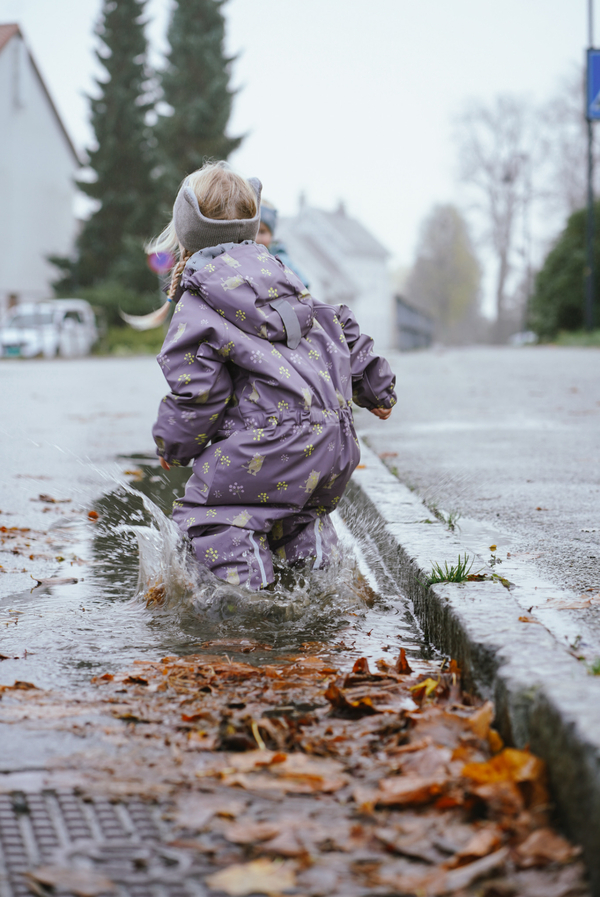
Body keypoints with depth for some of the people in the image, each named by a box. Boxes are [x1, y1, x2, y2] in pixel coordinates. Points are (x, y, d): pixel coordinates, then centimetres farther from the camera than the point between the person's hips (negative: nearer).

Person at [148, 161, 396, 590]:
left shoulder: (195, 310, -4)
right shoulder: (276, 273, 16)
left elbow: (197, 394, -7)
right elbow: (339, 326, 23)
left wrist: (172, 445, 12)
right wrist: (377, 390, 35)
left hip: (272, 444, -7)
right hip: (335, 442, 7)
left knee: (204, 510, 1)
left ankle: (241, 568, -17)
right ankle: (307, 533, 7)